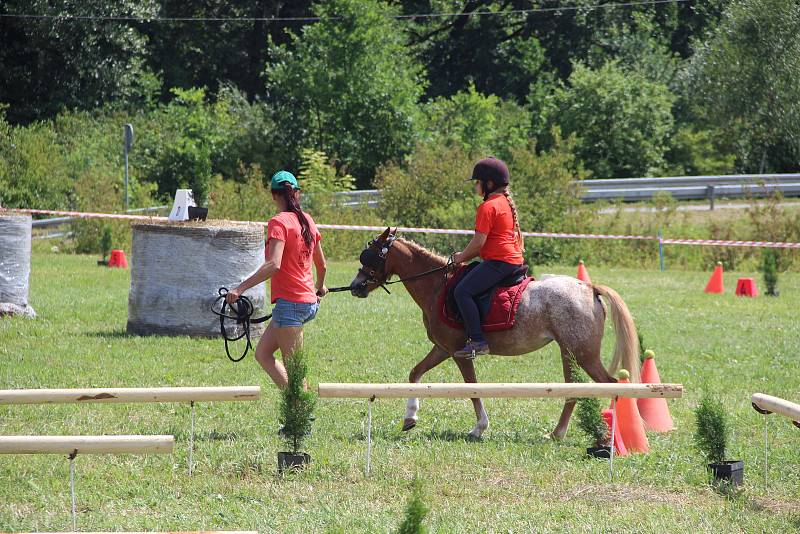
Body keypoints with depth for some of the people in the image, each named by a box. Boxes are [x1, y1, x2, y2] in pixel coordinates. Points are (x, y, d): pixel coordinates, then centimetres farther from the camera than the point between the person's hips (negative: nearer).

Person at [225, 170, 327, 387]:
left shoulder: (279, 222, -12)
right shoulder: (307, 221, 11)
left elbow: (273, 265, -25)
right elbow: (321, 264, 20)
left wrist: (240, 288, -27)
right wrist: (320, 288, 41)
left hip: (289, 302, -8)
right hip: (309, 302, 8)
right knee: (262, 353, 14)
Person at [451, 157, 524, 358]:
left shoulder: (488, 207, -13)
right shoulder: (507, 203, 19)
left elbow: (479, 242, -17)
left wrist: (462, 257, 0)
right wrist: (467, 255, 24)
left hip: (498, 262, -11)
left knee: (463, 290, -18)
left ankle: (477, 340, -25)